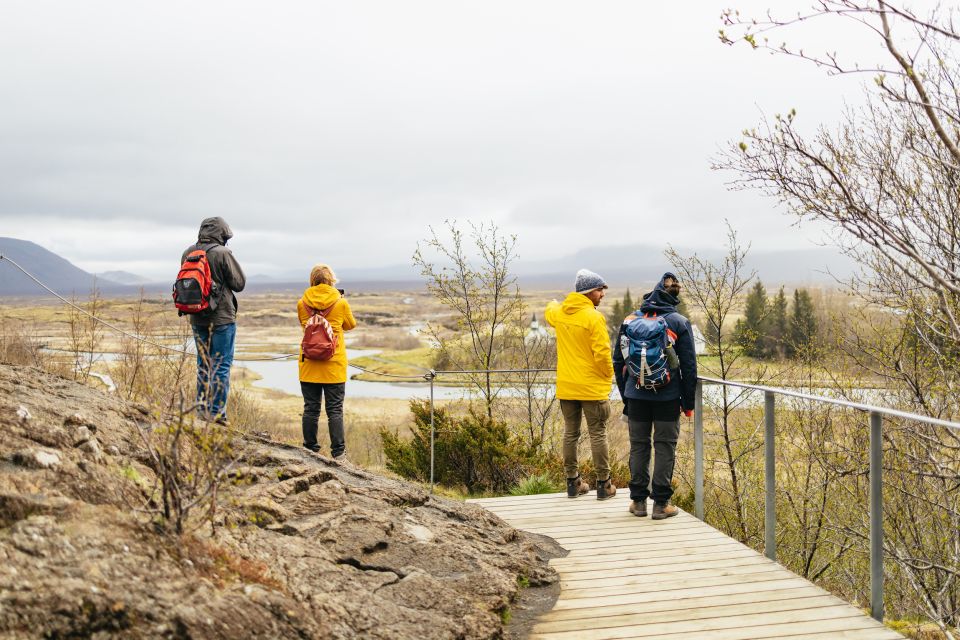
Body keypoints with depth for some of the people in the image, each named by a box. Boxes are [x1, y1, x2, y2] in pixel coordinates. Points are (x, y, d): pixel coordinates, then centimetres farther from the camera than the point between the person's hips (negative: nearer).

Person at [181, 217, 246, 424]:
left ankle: (202, 409, 20)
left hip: (197, 318, 6)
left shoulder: (188, 253, 4)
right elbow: (239, 283, -7)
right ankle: (217, 413, -2)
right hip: (222, 318, -6)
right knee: (222, 365, -1)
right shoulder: (222, 253, -14)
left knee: (203, 363, 16)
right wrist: (232, 260, 5)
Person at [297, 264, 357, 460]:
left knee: (310, 408, 8)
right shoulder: (341, 303, -6)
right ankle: (338, 452, 3)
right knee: (335, 409, 3)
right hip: (334, 365, -2)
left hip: (309, 364, 2)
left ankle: (310, 449, 13)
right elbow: (350, 325, 11)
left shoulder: (302, 303, -1)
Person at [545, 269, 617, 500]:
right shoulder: (594, 317, -16)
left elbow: (549, 311, 29)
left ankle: (573, 483, 20)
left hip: (566, 386, 6)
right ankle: (604, 485, 9)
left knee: (570, 433, 13)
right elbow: (602, 353, -18)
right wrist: (609, 375, -1)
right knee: (597, 434, 3)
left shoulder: (559, 313, 3)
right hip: (593, 387, -6)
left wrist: (554, 303, 51)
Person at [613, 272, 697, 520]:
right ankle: (661, 503, 8)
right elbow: (689, 365, -3)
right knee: (665, 447, 6)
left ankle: (638, 500, 17)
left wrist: (625, 395, 15)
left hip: (636, 395, 2)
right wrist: (688, 402, 5)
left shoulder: (629, 320, 2)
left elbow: (618, 362, 7)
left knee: (638, 446, 12)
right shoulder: (679, 323, -4)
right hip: (668, 396, -2)